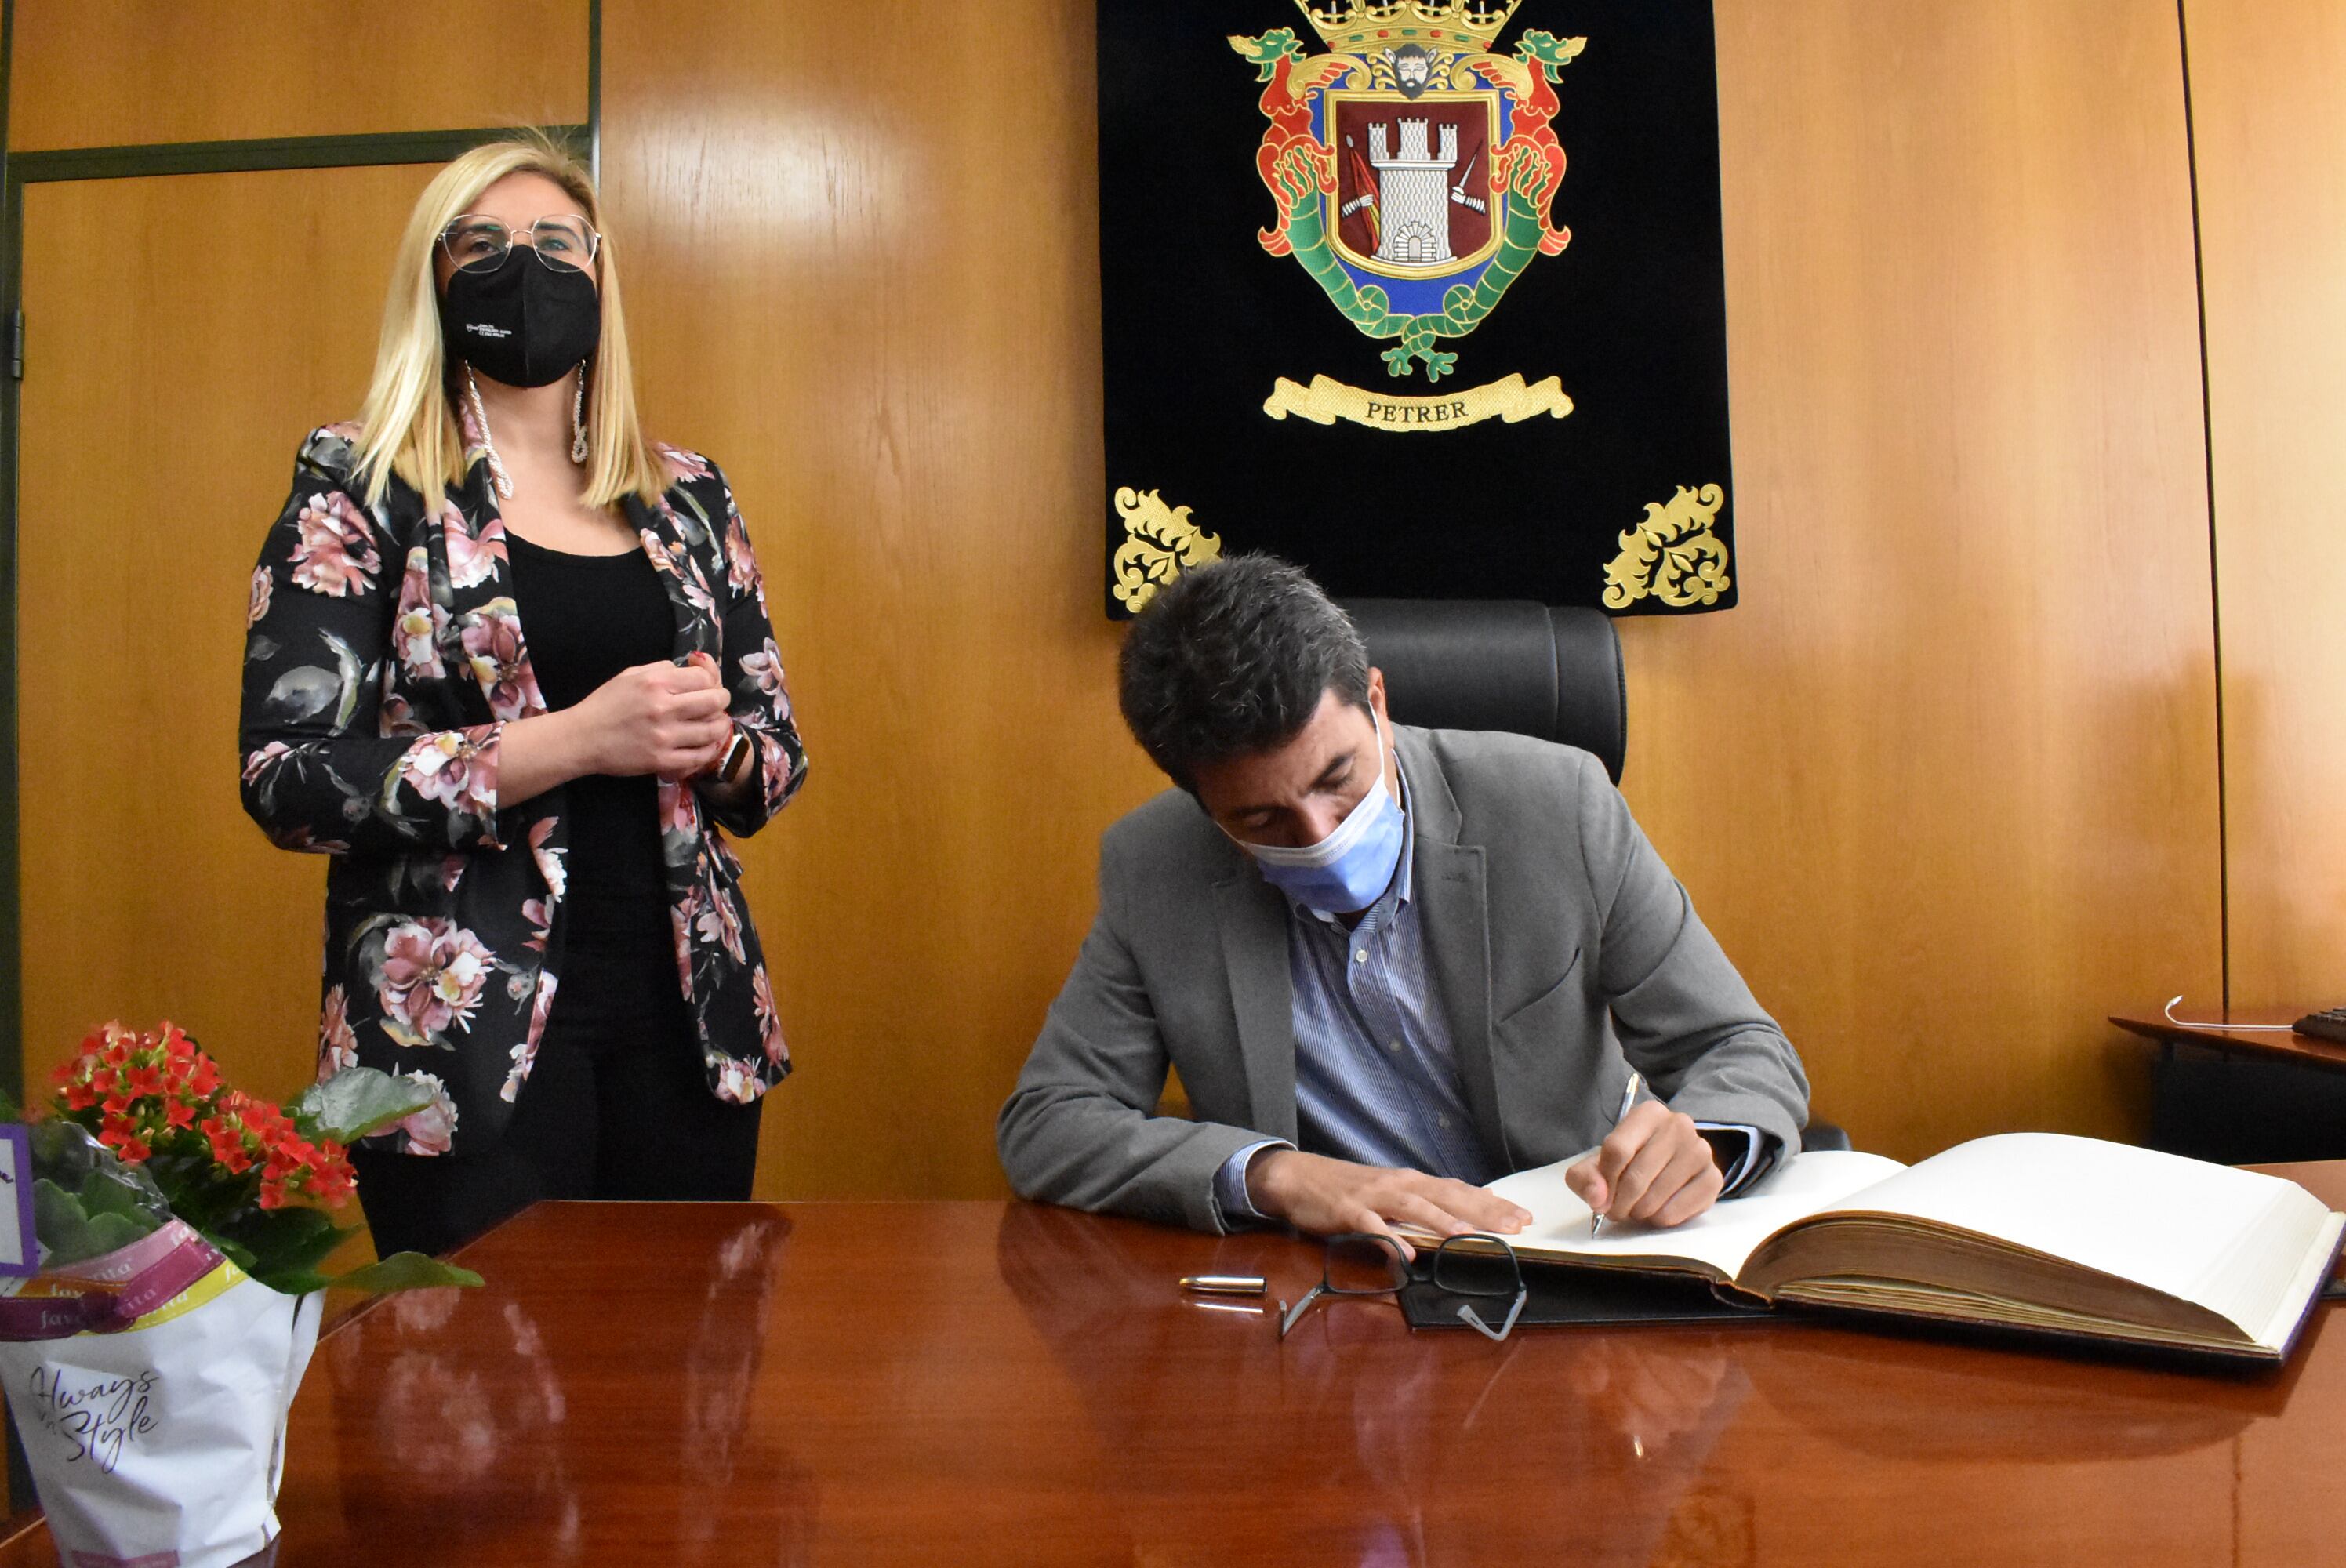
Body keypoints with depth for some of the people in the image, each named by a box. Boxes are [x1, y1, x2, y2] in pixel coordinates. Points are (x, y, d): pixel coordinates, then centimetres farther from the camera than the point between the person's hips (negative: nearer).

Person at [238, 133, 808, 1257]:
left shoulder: (686, 499, 10)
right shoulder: (361, 489, -1)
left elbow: (776, 757, 13)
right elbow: (289, 778, -11)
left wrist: (707, 741, -11)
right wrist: (577, 739, -19)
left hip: (689, 1022, 4)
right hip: (464, 1037, -4)